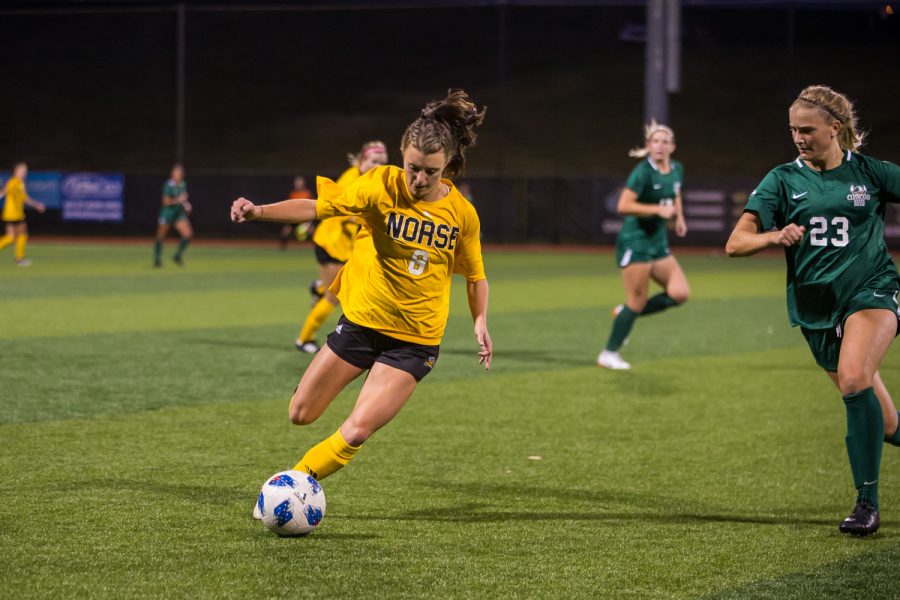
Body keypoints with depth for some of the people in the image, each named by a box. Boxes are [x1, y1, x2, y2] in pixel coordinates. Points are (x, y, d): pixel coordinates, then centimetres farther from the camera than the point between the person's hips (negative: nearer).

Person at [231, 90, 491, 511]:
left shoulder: (462, 215, -8)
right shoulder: (382, 185, -13)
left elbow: (475, 275, 9)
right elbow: (319, 207, -23)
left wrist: (481, 321, -4)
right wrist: (259, 211, -37)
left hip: (414, 341, -1)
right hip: (362, 320, 1)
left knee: (356, 433, -14)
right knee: (301, 415, 7)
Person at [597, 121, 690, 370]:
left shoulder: (677, 170, 7)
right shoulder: (643, 171, -16)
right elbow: (623, 206, -23)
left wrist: (679, 216, 13)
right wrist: (658, 210, -26)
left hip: (658, 242, 7)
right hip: (635, 241, -7)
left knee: (680, 293, -4)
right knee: (637, 301, -6)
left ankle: (625, 313, 13)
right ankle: (609, 354, 7)